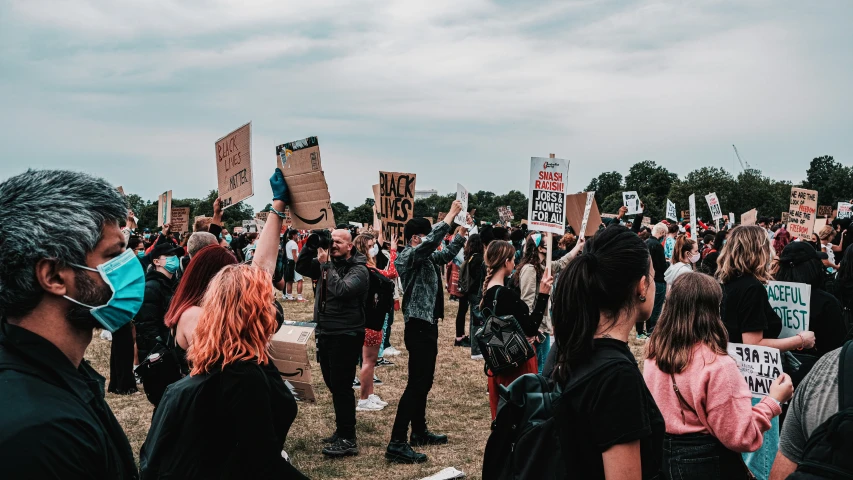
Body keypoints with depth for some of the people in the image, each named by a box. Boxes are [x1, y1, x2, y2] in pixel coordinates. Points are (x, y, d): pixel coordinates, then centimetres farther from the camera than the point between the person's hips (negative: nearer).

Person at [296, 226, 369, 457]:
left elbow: (341, 290, -28)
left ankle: (348, 440, 1)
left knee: (341, 387, -6)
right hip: (325, 333, 8)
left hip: (346, 336, -8)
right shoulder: (328, 262, 8)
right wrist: (311, 244, -7)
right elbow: (301, 268, 3)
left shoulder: (359, 269, -12)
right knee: (333, 385, 17)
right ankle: (341, 431, 30)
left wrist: (326, 264, -22)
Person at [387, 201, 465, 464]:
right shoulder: (408, 256, -14)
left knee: (424, 382, 18)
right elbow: (432, 242, -30)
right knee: (416, 384, -11)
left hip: (427, 325, 10)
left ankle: (419, 432, 30)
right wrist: (450, 215, -23)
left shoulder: (427, 257, 12)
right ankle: (397, 443, -9)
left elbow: (447, 253, 26)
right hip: (418, 327, -10)